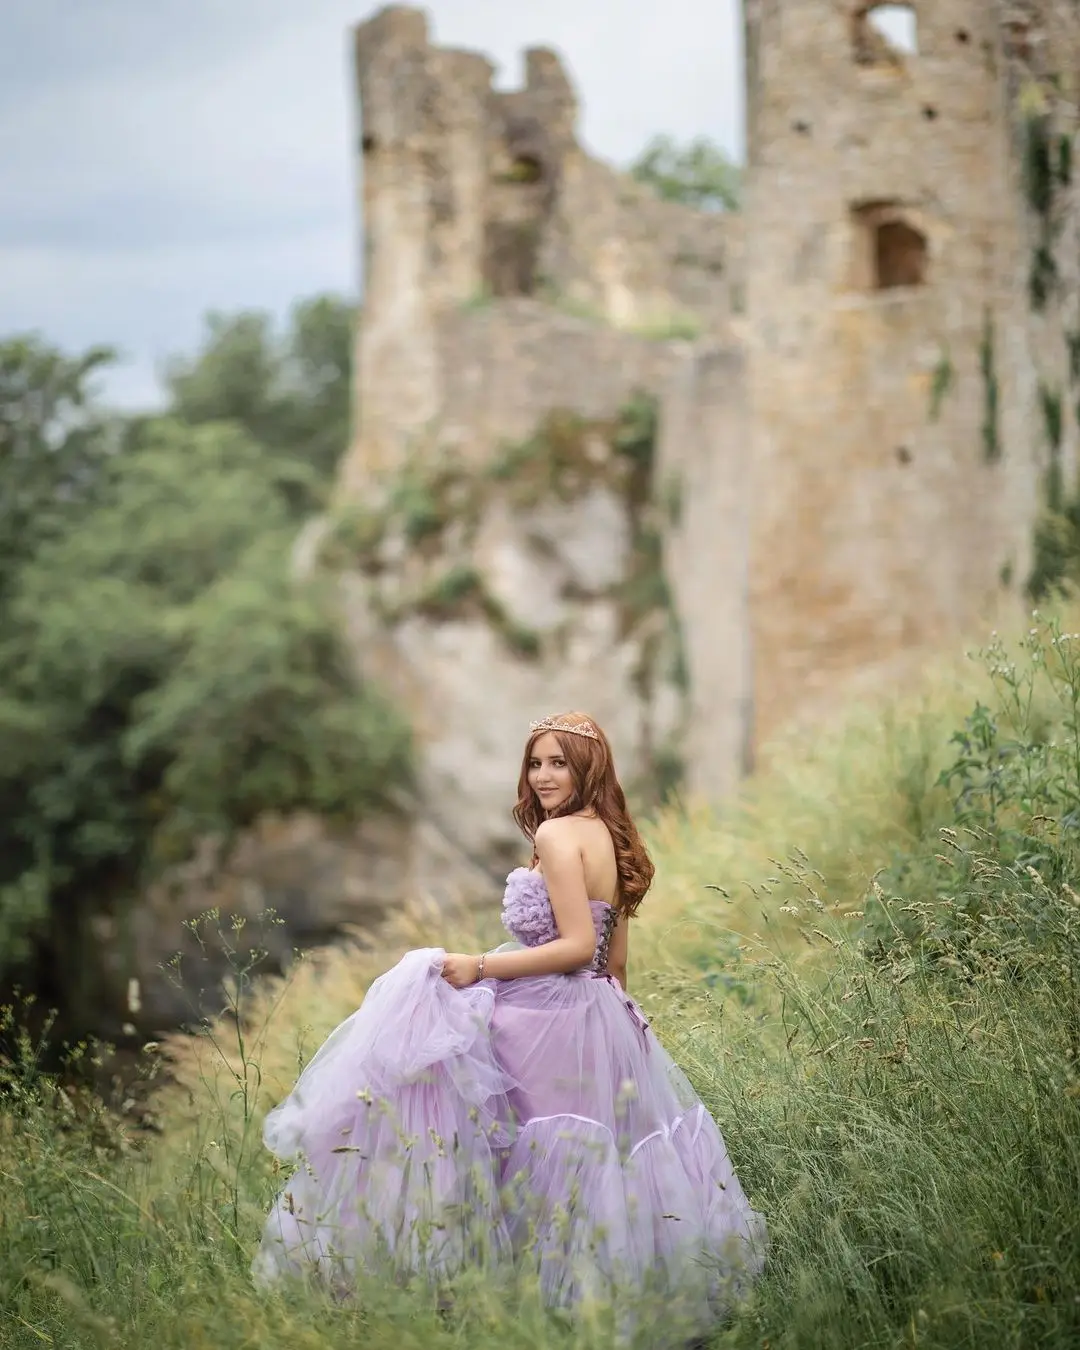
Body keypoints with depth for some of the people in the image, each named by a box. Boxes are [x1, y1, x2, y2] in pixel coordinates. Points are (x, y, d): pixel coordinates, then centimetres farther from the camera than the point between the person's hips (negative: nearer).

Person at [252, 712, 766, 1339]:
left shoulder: (556, 834, -14)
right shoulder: (612, 838, 12)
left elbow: (577, 945, -21)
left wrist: (480, 967, -16)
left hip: (542, 1020, -9)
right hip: (603, 1021, 9)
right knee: (592, 1156, 13)